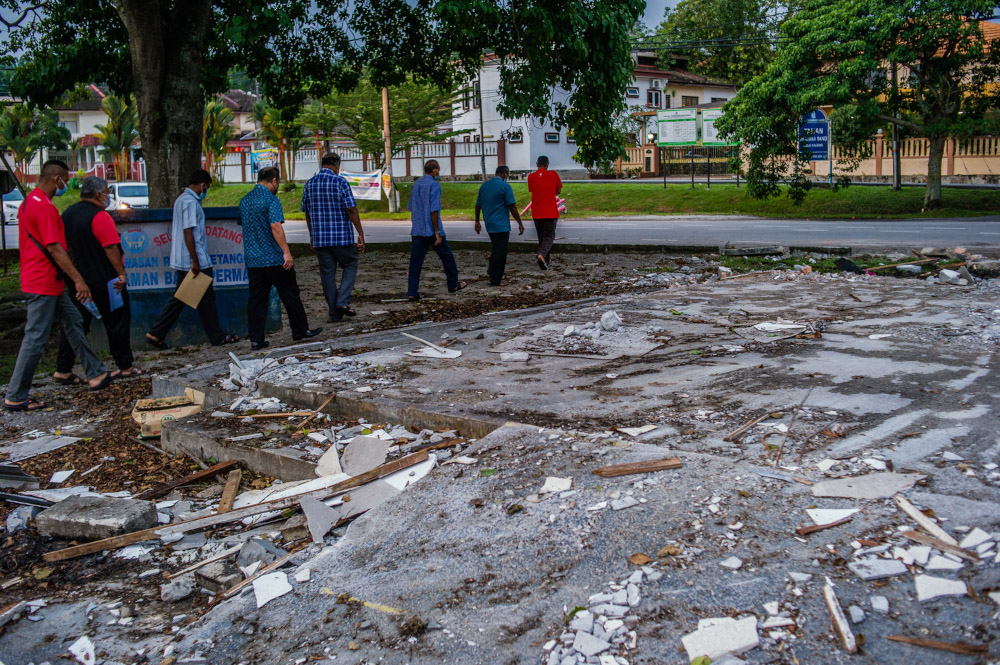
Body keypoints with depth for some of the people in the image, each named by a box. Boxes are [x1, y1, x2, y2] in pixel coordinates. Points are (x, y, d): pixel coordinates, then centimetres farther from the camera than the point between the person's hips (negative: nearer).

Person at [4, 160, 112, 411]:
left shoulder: (29, 201, 13)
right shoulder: (45, 207, -19)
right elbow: (54, 249, -23)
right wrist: (78, 279, -21)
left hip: (50, 282, 11)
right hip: (43, 284, -11)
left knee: (74, 323, 16)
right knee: (35, 338, -4)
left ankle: (96, 374, 23)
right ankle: (15, 397, 3)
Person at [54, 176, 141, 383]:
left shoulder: (67, 214, 11)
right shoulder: (100, 216, -16)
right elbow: (111, 248, -21)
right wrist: (121, 273, -15)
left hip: (77, 280, 8)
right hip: (104, 280, -8)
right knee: (116, 322, 5)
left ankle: (63, 371, 7)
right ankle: (125, 366, 13)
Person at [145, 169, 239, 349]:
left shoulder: (181, 199, 17)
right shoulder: (190, 202, -15)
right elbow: (188, 232, -21)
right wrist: (196, 261, -22)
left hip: (182, 262, 10)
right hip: (196, 262, -10)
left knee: (179, 298, 12)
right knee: (206, 299, 1)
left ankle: (156, 334, 10)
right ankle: (217, 337, 12)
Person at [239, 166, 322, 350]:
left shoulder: (244, 200, 12)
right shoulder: (271, 199, -11)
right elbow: (275, 226, -21)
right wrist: (286, 252, -23)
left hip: (252, 259, 7)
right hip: (274, 258, -7)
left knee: (256, 299, 7)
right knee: (290, 295, 7)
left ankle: (256, 339, 5)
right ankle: (300, 330, 17)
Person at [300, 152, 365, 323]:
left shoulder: (309, 184, 7)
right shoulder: (340, 182, -8)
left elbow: (307, 212, 14)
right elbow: (351, 209, -13)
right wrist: (361, 233, -9)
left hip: (319, 238, 4)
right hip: (342, 236, -4)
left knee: (327, 274, 8)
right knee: (350, 266, 14)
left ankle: (335, 313, 11)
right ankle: (343, 301, -2)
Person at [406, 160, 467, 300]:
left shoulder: (415, 184, 12)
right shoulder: (434, 185, -10)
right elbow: (434, 210, -16)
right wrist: (437, 232, -15)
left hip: (417, 230, 6)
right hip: (431, 230, -6)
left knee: (415, 261, 2)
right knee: (447, 257, 13)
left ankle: (412, 293, -5)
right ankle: (453, 285, 26)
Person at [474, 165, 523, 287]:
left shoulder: (484, 185, 9)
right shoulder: (505, 186, -11)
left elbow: (478, 205, 13)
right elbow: (512, 207, -13)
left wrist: (477, 221, 22)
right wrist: (520, 223, -8)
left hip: (489, 224, 7)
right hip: (501, 225, -7)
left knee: (495, 249, 22)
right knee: (500, 252, -2)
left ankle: (492, 271, 25)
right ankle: (496, 280, 0)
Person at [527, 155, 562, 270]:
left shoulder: (531, 176, 1)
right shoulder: (553, 174, -4)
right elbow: (558, 190, 6)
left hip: (536, 213, 3)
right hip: (551, 212, -3)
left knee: (541, 237, 15)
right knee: (549, 236, 1)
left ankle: (545, 261, 20)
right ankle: (542, 255, -23)